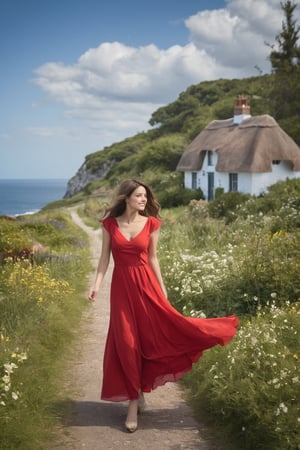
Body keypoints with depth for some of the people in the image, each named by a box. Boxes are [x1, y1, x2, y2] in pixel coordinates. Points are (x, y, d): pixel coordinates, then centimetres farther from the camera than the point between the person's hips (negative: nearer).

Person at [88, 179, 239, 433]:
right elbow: (105, 257, 2)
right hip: (121, 286, 0)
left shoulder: (151, 224, 1)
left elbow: (152, 258, 7)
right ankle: (134, 400, 14)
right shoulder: (110, 224, 0)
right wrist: (97, 285, -7)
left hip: (145, 283, 0)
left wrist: (162, 288, 6)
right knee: (127, 342, 2)